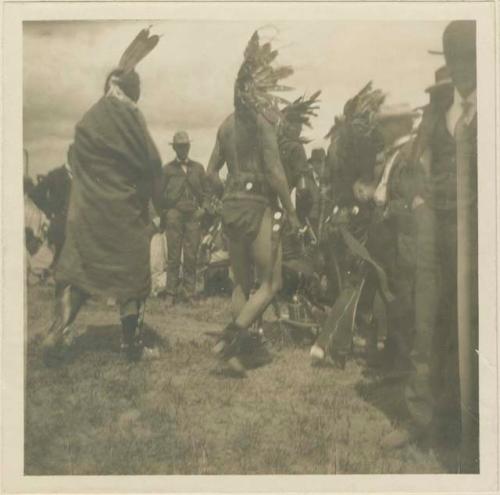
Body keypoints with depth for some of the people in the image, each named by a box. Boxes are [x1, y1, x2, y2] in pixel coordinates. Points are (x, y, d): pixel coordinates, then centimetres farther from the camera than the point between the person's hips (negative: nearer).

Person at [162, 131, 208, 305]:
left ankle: (189, 293, 5)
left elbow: (205, 192, 17)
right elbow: (161, 194, 8)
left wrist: (202, 209, 2)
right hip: (174, 214, -1)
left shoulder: (198, 168, 17)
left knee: (191, 256, -1)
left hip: (193, 215, 1)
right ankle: (171, 294, 2)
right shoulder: (167, 169, 11)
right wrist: (163, 214, -1)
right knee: (173, 256, -3)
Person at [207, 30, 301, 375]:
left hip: (230, 206, 7)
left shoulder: (228, 123, 10)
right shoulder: (262, 119, -12)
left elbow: (212, 172, 14)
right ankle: (230, 338, -9)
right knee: (271, 284, 4)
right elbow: (275, 173, -17)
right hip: (258, 207, -7)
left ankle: (236, 349, 14)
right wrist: (291, 211, -9)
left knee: (242, 284, 16)